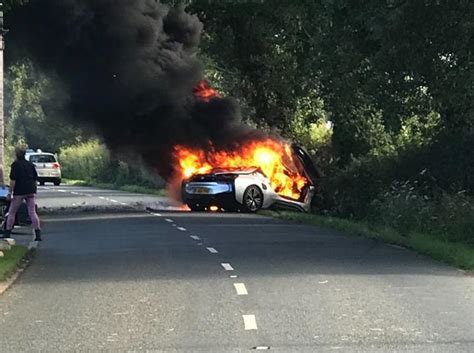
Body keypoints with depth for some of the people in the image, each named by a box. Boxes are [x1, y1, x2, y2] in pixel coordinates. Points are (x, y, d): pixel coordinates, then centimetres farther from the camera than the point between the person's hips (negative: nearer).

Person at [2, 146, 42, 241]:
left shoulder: (15, 164, -6)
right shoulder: (30, 164, 10)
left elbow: (13, 180, -12)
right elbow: (36, 179, 13)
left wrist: (10, 193, -8)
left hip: (19, 192, -4)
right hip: (31, 191, 4)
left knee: (12, 212, 9)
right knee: (32, 212, 1)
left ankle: (7, 233, 14)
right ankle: (38, 234, -8)